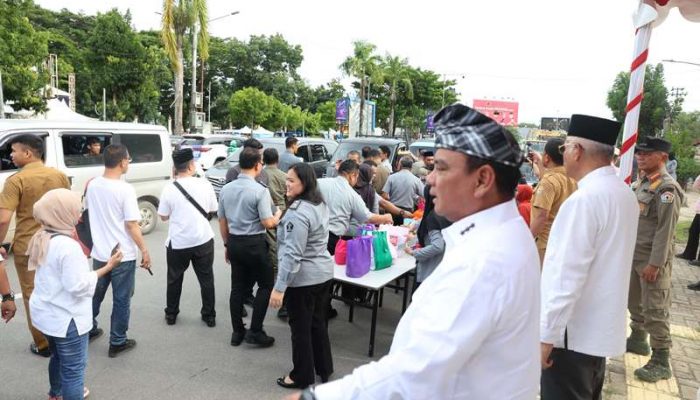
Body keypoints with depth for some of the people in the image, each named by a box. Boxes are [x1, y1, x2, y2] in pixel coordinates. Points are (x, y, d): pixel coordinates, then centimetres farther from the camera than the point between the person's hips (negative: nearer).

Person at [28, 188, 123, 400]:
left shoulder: (43, 239, 1)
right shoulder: (68, 246, -28)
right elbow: (78, 286, -27)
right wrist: (107, 267, -22)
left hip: (46, 313, 10)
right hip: (66, 319, -10)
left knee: (58, 357, 31)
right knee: (74, 367, 4)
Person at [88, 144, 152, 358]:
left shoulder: (92, 185, 1)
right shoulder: (125, 189, -20)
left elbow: (91, 214, 14)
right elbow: (132, 225, -19)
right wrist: (144, 250, -11)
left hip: (99, 253, 6)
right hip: (123, 256, -6)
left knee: (95, 295, 24)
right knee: (121, 300, 7)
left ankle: (88, 330, 40)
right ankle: (117, 342, 17)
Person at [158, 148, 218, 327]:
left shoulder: (169, 189, -11)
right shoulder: (205, 184, -9)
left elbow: (163, 216, -1)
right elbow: (212, 211, 2)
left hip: (177, 242, 0)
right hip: (203, 240, 0)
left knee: (174, 280, 19)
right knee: (206, 279, 14)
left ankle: (171, 315, 32)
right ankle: (209, 316, 22)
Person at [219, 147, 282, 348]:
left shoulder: (226, 189, 4)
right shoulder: (260, 190, -16)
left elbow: (222, 221, 10)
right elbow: (268, 223, -17)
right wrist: (278, 216, 4)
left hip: (234, 242, 6)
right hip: (254, 243, -6)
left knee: (237, 287, 14)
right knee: (266, 285, 9)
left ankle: (238, 332, 23)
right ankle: (255, 331, 7)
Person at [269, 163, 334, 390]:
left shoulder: (297, 213, -24)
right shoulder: (321, 205, 6)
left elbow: (292, 254, -26)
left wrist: (279, 287, -23)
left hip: (302, 278, -9)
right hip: (324, 272, 9)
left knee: (301, 328, 7)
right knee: (318, 322, 20)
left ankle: (302, 377, 23)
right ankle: (324, 369, 34)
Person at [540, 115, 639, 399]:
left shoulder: (584, 199, -22)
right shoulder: (624, 193, 7)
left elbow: (567, 275, -24)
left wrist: (546, 334, -19)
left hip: (572, 331, -9)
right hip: (602, 325, 9)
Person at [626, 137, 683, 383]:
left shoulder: (667, 188, -16)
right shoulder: (641, 183, 10)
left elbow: (666, 230, -20)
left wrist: (655, 264, -21)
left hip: (653, 259, -8)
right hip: (634, 255, 9)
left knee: (655, 310, -3)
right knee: (635, 302, 20)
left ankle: (661, 362, 7)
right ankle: (638, 339, 38)